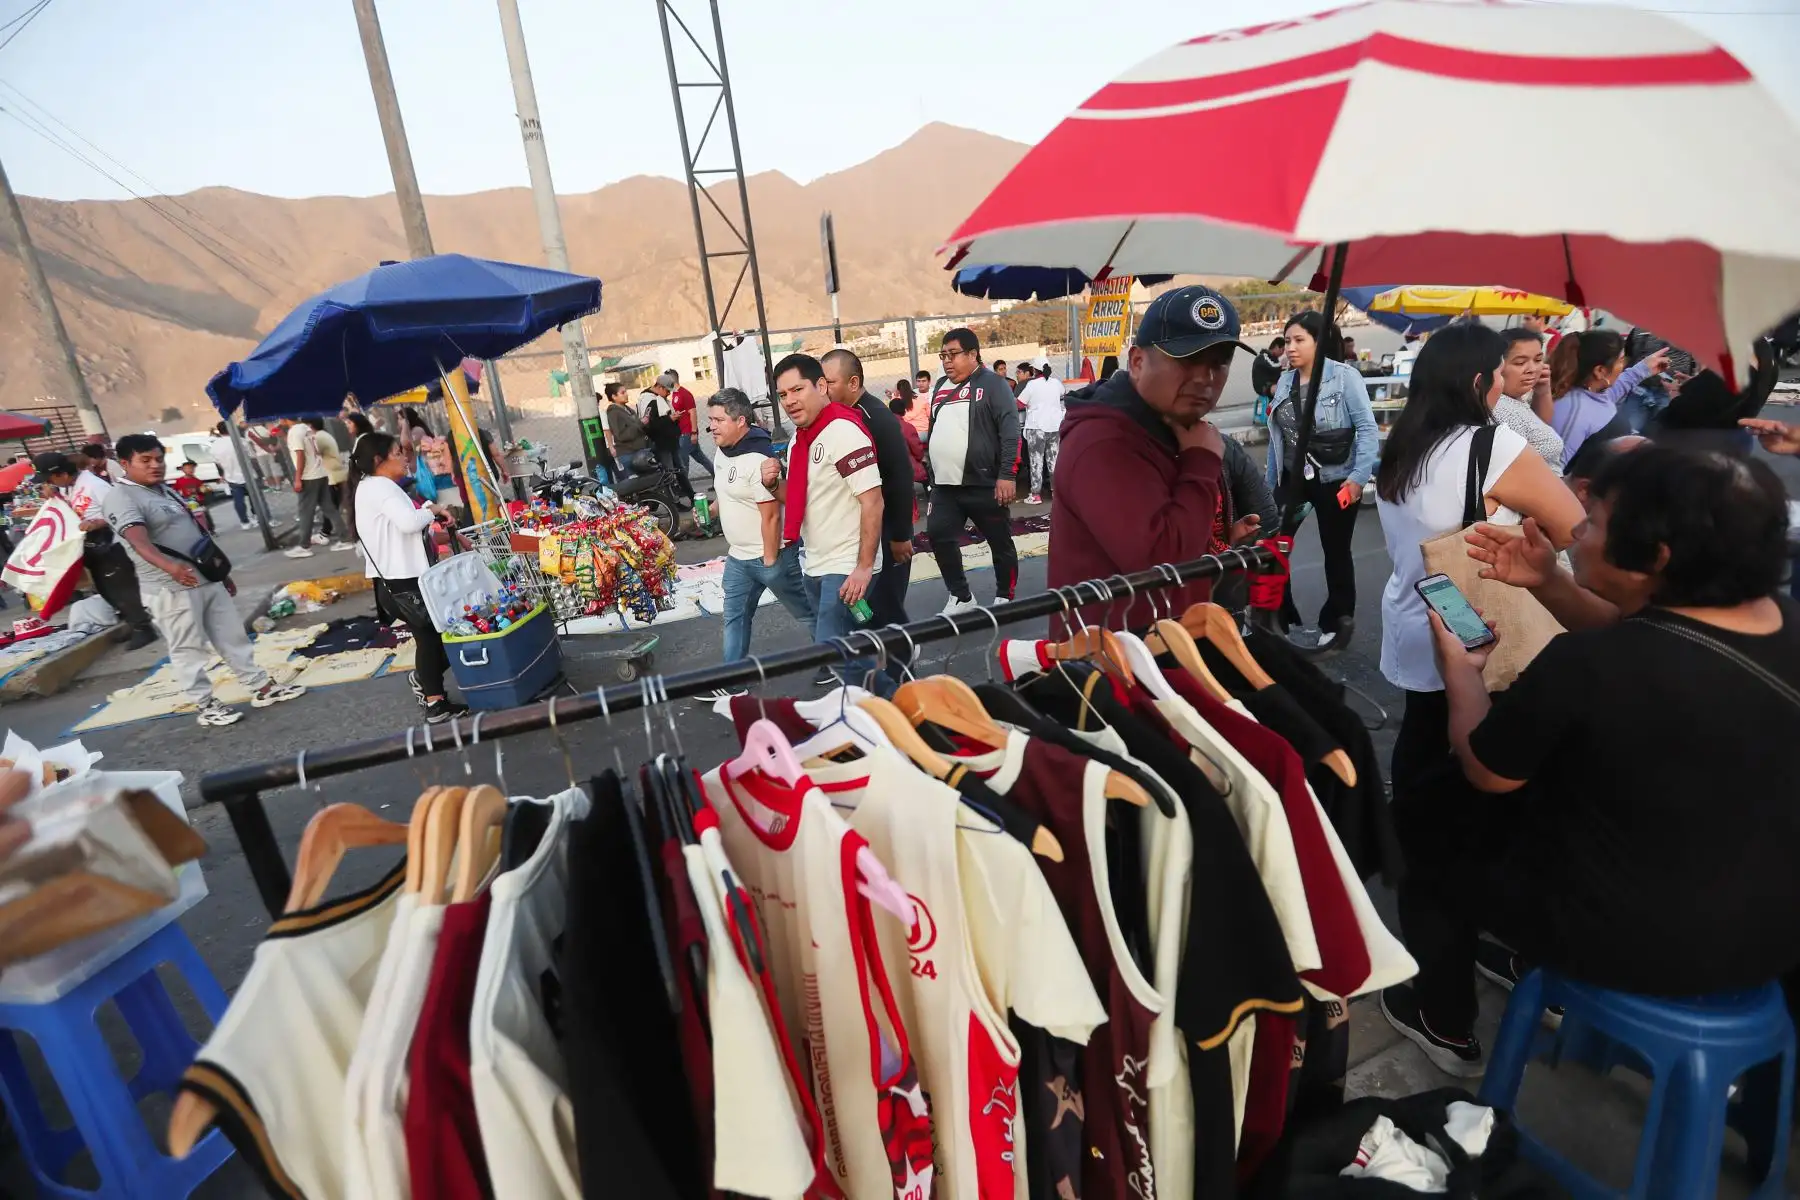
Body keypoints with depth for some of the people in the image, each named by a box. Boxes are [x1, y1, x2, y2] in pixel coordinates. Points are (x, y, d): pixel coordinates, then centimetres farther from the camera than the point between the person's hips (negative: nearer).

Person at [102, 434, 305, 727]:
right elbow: (138, 539, -30)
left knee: (232, 636, 12)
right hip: (170, 589, -8)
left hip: (207, 580, 8)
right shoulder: (120, 498, -13)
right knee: (188, 650, 2)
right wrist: (169, 567, -48)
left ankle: (262, 687, 19)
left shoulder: (166, 491, 15)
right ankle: (207, 705, 11)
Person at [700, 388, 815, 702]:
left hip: (769, 555, -9)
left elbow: (771, 515, -24)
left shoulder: (758, 459, -25)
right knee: (734, 617, 13)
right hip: (738, 557, 9)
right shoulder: (724, 451, 4)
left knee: (807, 614, 8)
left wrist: (770, 562, -21)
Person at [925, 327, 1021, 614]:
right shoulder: (941, 387, 16)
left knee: (1000, 542, 5)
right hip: (944, 486, 7)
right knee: (939, 536, 4)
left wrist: (1006, 475, -21)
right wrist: (932, 470, 20)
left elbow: (1010, 432, -14)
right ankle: (961, 597, 19)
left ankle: (1005, 598, 22)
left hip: (983, 483, -6)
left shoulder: (992, 383, -5)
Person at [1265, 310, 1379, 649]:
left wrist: (1358, 477, -19)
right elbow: (1276, 437, 9)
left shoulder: (1344, 377, -10)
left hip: (1336, 480, -4)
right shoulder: (1285, 381, 5)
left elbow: (1367, 428, -12)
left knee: (1336, 552, 10)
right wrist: (1271, 482, 11)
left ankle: (1337, 622, 28)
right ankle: (1280, 618, 14)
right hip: (1293, 478, 4)